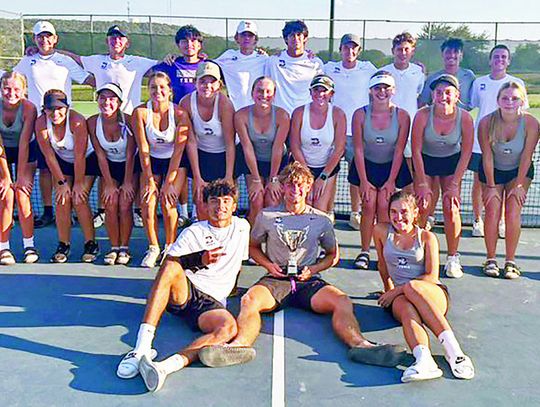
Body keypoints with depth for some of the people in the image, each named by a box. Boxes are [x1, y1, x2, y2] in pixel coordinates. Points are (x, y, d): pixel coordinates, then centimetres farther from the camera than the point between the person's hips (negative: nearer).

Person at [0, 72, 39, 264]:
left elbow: (24, 143, -24)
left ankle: (29, 245, 4)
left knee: (23, 197, -9)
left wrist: (21, 176, -21)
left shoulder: (29, 108, -25)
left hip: (26, 152, -1)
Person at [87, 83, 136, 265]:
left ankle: (124, 248, 1)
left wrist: (128, 182, -15)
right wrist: (108, 184, -12)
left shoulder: (128, 120, -22)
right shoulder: (92, 122, -15)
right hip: (110, 166, 2)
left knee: (125, 205, -13)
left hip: (130, 166, -2)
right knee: (110, 204, -10)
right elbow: (100, 155, -11)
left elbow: (130, 154, -17)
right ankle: (114, 247, 3)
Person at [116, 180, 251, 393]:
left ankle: (165, 366, -54)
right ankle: (142, 348, -42)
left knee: (228, 327, -35)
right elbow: (169, 264, -4)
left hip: (212, 303, 1)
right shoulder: (192, 233, 9)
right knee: (172, 267, -35)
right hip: (184, 292, -1)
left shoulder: (242, 227, 18)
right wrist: (200, 260, -19)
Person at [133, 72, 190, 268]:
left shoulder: (180, 114, -18)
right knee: (147, 203, -13)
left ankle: (170, 248, 4)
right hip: (151, 162, 2)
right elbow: (143, 149, -12)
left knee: (168, 203, -17)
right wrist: (149, 180, -14)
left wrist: (168, 182, -17)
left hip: (176, 162, -2)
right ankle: (153, 248, 7)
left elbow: (178, 150, -16)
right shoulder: (140, 112, -15)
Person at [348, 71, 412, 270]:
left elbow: (399, 151, -10)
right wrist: (363, 181, -12)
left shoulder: (402, 116, -16)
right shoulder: (360, 114, -16)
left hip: (391, 166, 0)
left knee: (384, 207, -9)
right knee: (368, 206, -9)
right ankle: (364, 251, 3)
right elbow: (358, 149, -11)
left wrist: (391, 181, -10)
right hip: (366, 165, 0)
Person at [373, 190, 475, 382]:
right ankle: (423, 359, -64)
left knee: (411, 287, -37)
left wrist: (398, 290, -10)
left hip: (435, 295, -1)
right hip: (399, 296, 1)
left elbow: (432, 276, -4)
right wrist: (389, 291, 24)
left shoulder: (427, 237, 6)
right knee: (407, 310, -36)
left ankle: (452, 350, -45)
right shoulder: (381, 232, 11)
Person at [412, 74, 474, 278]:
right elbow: (416, 151, -16)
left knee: (451, 210, -6)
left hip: (451, 162, 1)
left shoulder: (465, 118, -23)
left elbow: (466, 152, -11)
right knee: (422, 208, -6)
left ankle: (453, 259, 8)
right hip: (426, 161, 0)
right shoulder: (423, 115, -25)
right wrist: (423, 184, -15)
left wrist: (454, 184, -12)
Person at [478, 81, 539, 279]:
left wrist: (519, 185, -12)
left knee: (513, 213, -10)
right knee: (492, 213, -8)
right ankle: (490, 260, 4)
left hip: (519, 171, 0)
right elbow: (487, 157, -18)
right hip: (492, 171, 0)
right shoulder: (486, 123, -24)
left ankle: (510, 261, 1)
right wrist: (491, 186, -13)